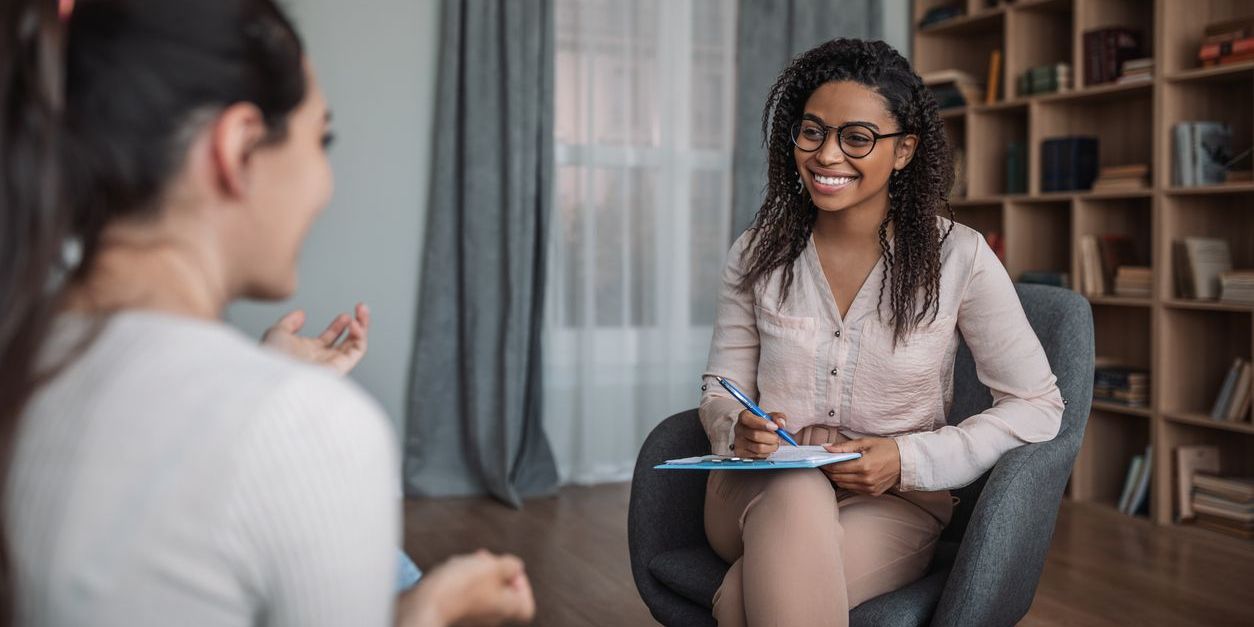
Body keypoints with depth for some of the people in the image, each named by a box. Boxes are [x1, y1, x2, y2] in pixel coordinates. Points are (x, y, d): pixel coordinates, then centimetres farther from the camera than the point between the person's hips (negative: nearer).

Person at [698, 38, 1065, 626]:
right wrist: (739, 429, -16)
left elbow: (1038, 406, -4)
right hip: (761, 489, 3)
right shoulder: (757, 254, 2)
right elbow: (720, 391, 8)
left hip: (893, 504, -3)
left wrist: (907, 460, -15)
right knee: (796, 496, -35)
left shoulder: (959, 257, -7)